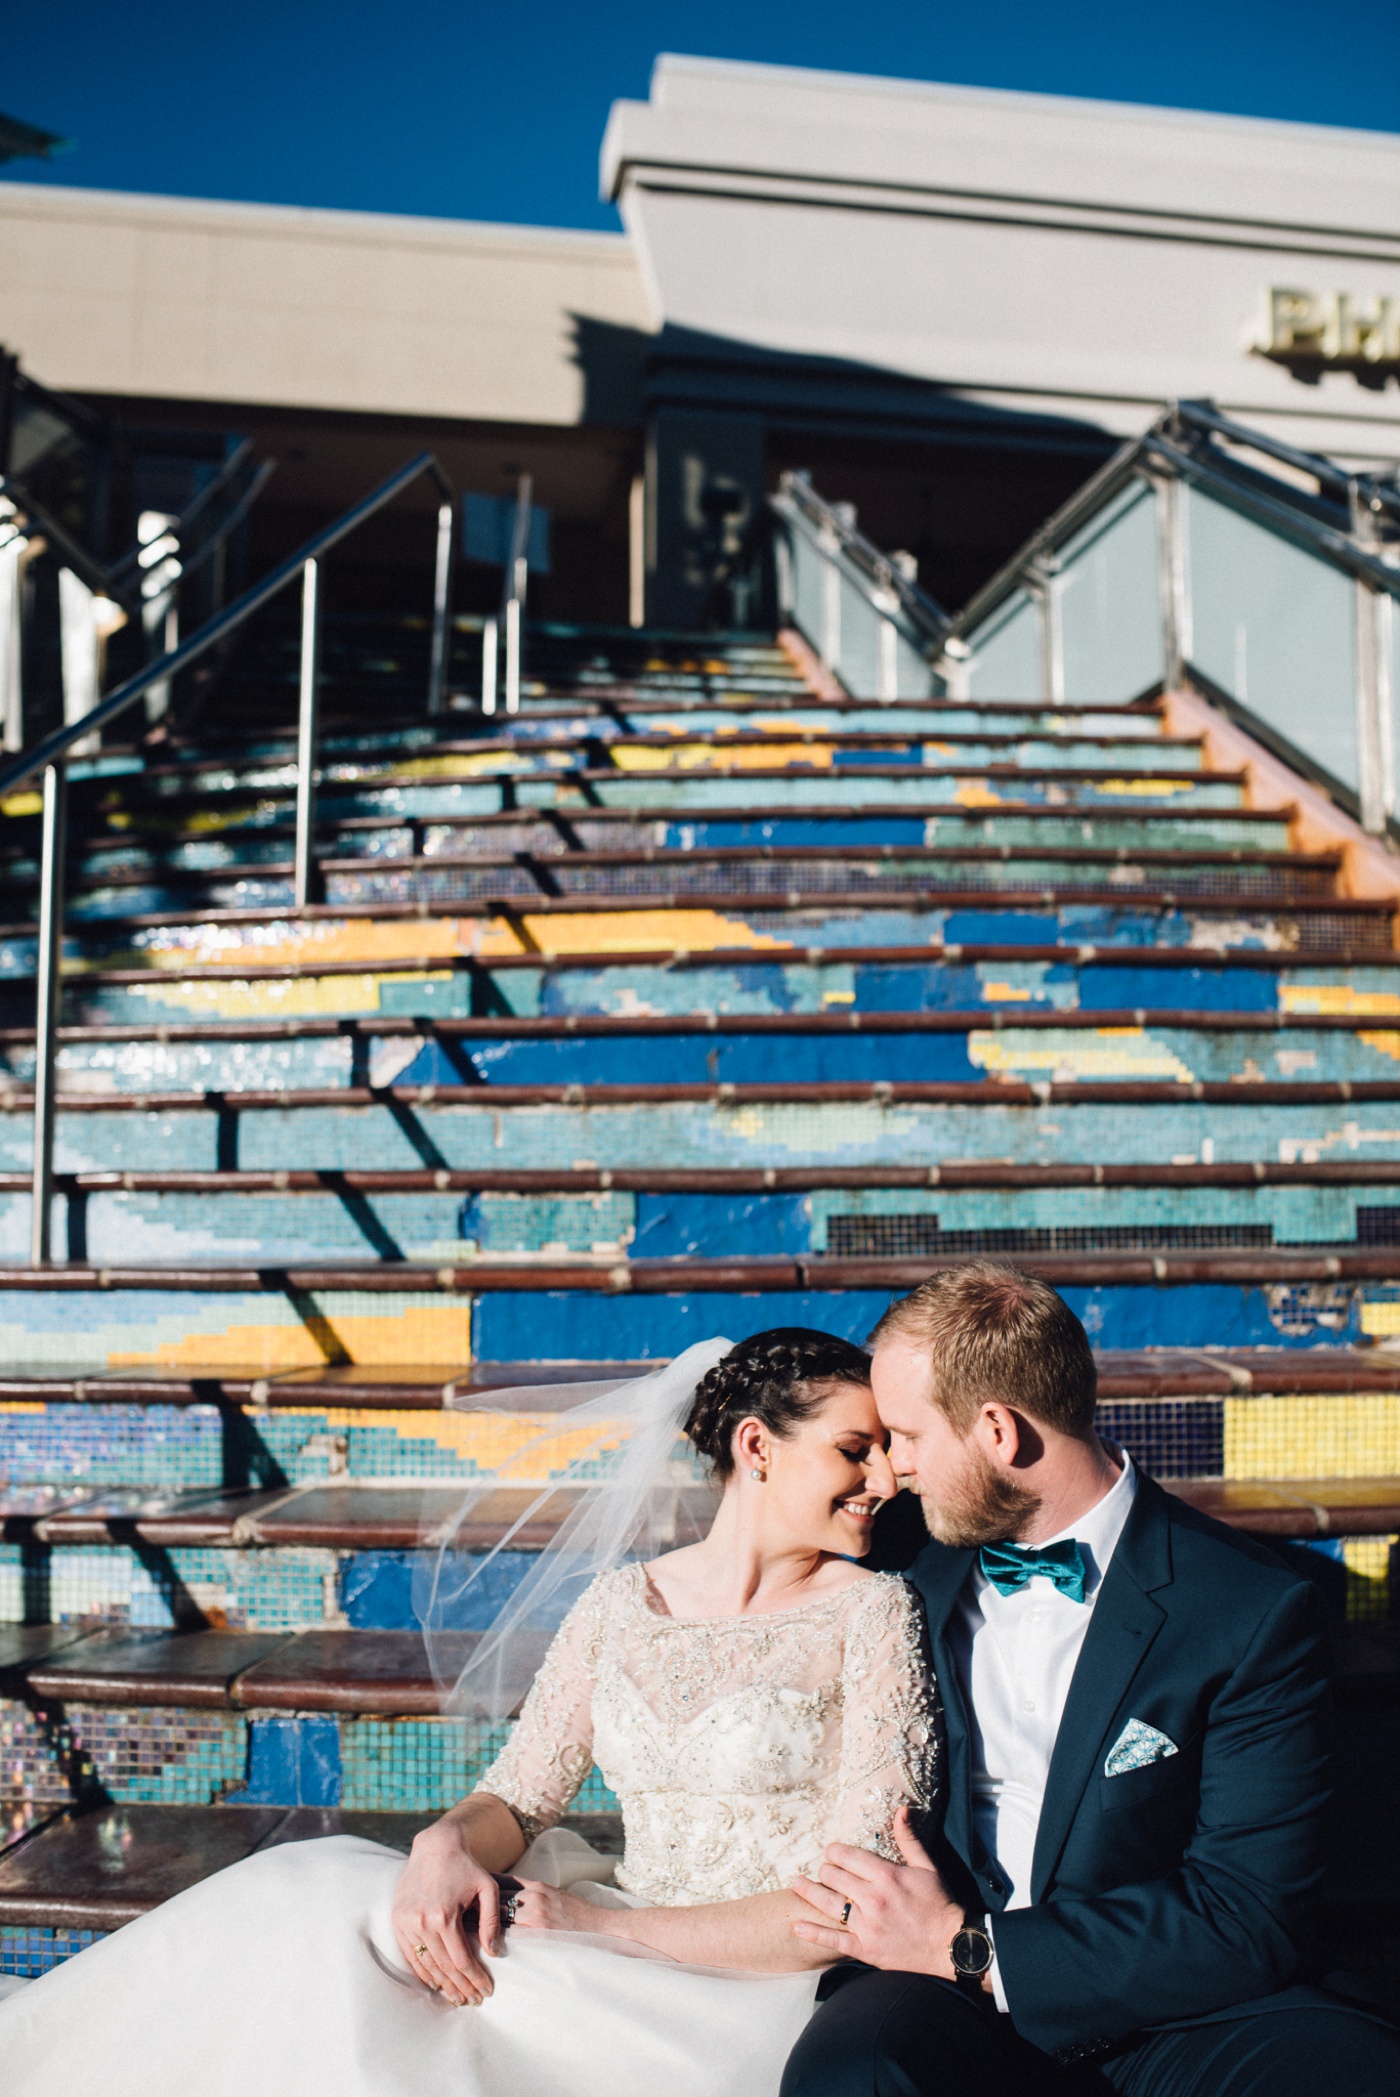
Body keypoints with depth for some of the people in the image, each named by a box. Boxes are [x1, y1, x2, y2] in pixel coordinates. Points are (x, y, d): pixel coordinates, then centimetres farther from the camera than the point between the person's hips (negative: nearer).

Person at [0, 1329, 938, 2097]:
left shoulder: (871, 1613, -7)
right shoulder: (621, 1603, 6)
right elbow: (517, 1795, 7)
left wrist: (608, 1927, -16)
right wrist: (448, 1846, -18)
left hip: (762, 1995, -4)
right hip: (625, 1952, 4)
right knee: (313, 1888, -18)